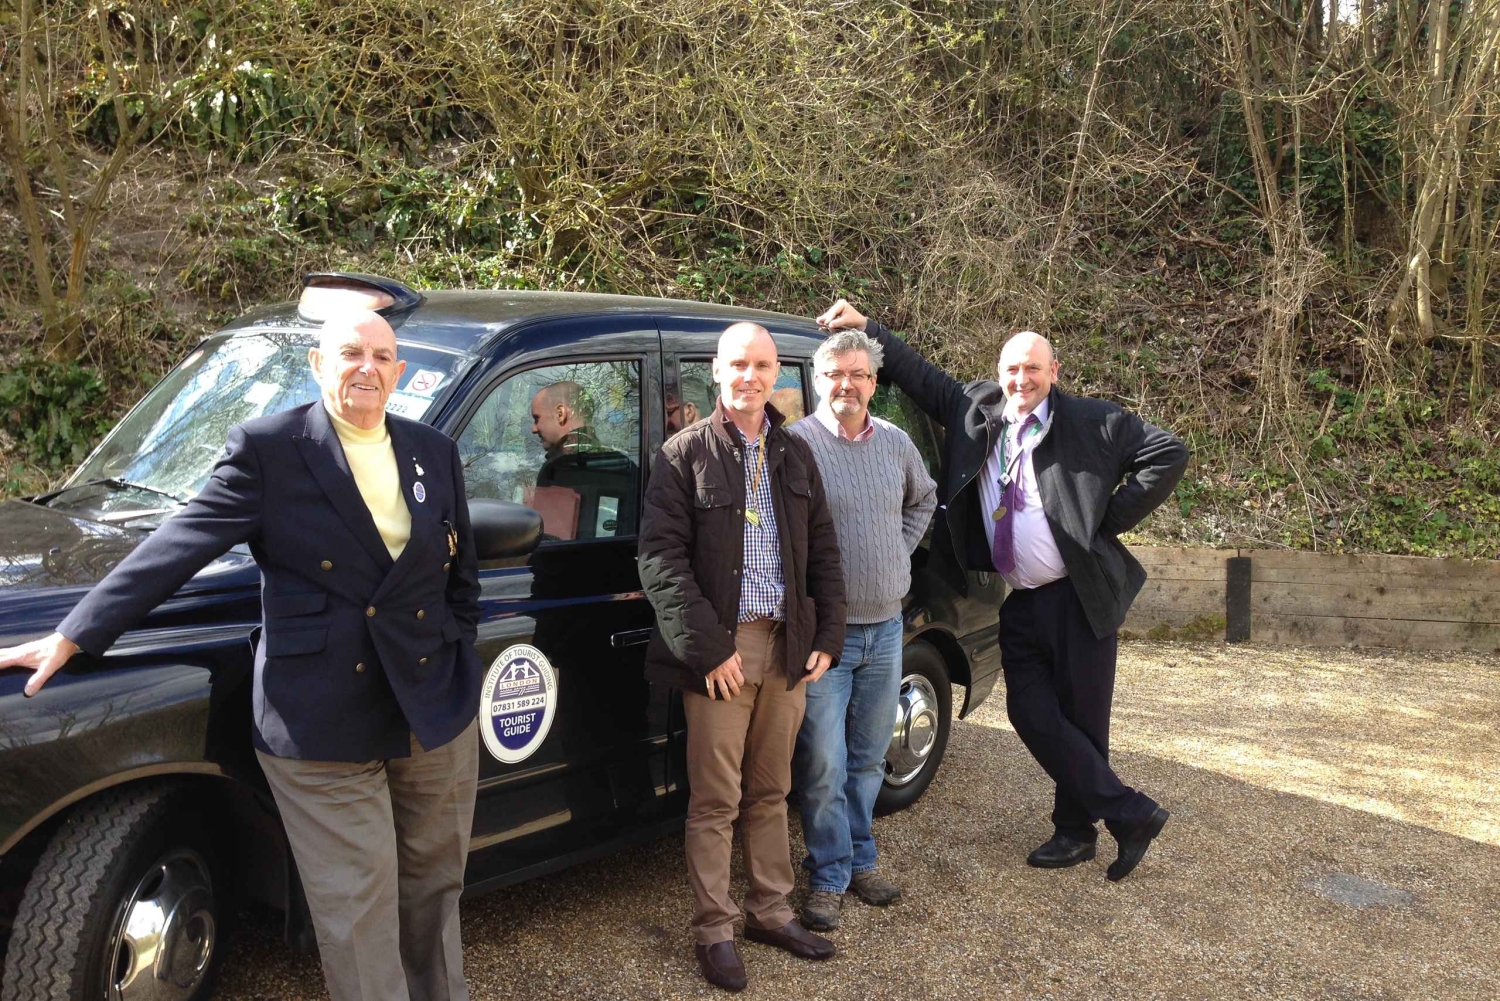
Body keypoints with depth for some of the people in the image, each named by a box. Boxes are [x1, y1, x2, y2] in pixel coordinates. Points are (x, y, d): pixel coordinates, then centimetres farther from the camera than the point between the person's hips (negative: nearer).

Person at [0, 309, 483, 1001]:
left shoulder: (435, 453, 8)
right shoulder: (267, 449, -5)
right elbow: (178, 547, -8)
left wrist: (458, 656, 11)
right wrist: (73, 636, -11)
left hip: (438, 714, 4)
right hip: (323, 724, -4)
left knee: (434, 887, 18)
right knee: (356, 915, 3)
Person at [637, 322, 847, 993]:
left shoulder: (794, 455, 12)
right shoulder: (684, 454, -4)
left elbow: (823, 553, 14)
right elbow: (660, 559, -11)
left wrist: (827, 636, 5)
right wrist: (708, 647, -16)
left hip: (788, 646, 5)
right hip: (720, 649, -5)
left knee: (770, 792, 16)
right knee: (715, 802, 3)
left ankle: (770, 911, 30)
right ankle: (713, 931, 16)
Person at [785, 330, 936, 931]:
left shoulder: (896, 444, 8)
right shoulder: (797, 443, -12)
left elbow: (923, 499, 27)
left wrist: (899, 550, 13)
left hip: (885, 628, 6)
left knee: (869, 759, 15)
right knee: (823, 765, -2)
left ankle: (860, 862, 30)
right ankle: (829, 878, 13)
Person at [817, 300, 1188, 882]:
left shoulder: (1093, 422, -5)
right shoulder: (975, 411, 7)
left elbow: (1169, 454, -7)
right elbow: (921, 375, 15)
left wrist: (1110, 521, -9)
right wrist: (865, 329, 7)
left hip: (1080, 598, -5)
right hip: (1021, 604, 5)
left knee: (1081, 719, 3)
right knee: (1032, 716, 1)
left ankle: (1077, 829, 22)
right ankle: (1131, 815, 15)